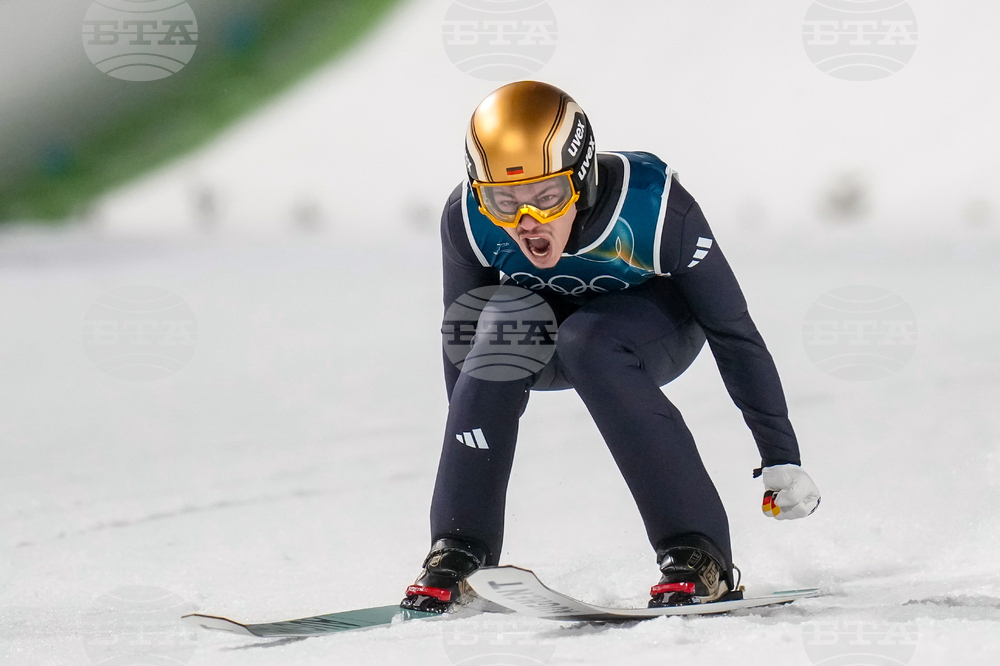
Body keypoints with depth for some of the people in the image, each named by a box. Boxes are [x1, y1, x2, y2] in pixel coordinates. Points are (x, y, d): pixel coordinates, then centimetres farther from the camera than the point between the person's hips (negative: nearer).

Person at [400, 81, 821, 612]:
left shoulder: (658, 209, -34)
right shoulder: (467, 220, -27)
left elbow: (734, 333, -23)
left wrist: (782, 459, -19)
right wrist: (470, 450, -4)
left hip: (657, 325, -2)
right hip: (543, 315, 2)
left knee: (586, 343, -36)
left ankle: (696, 553, -31)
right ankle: (459, 549, -22)